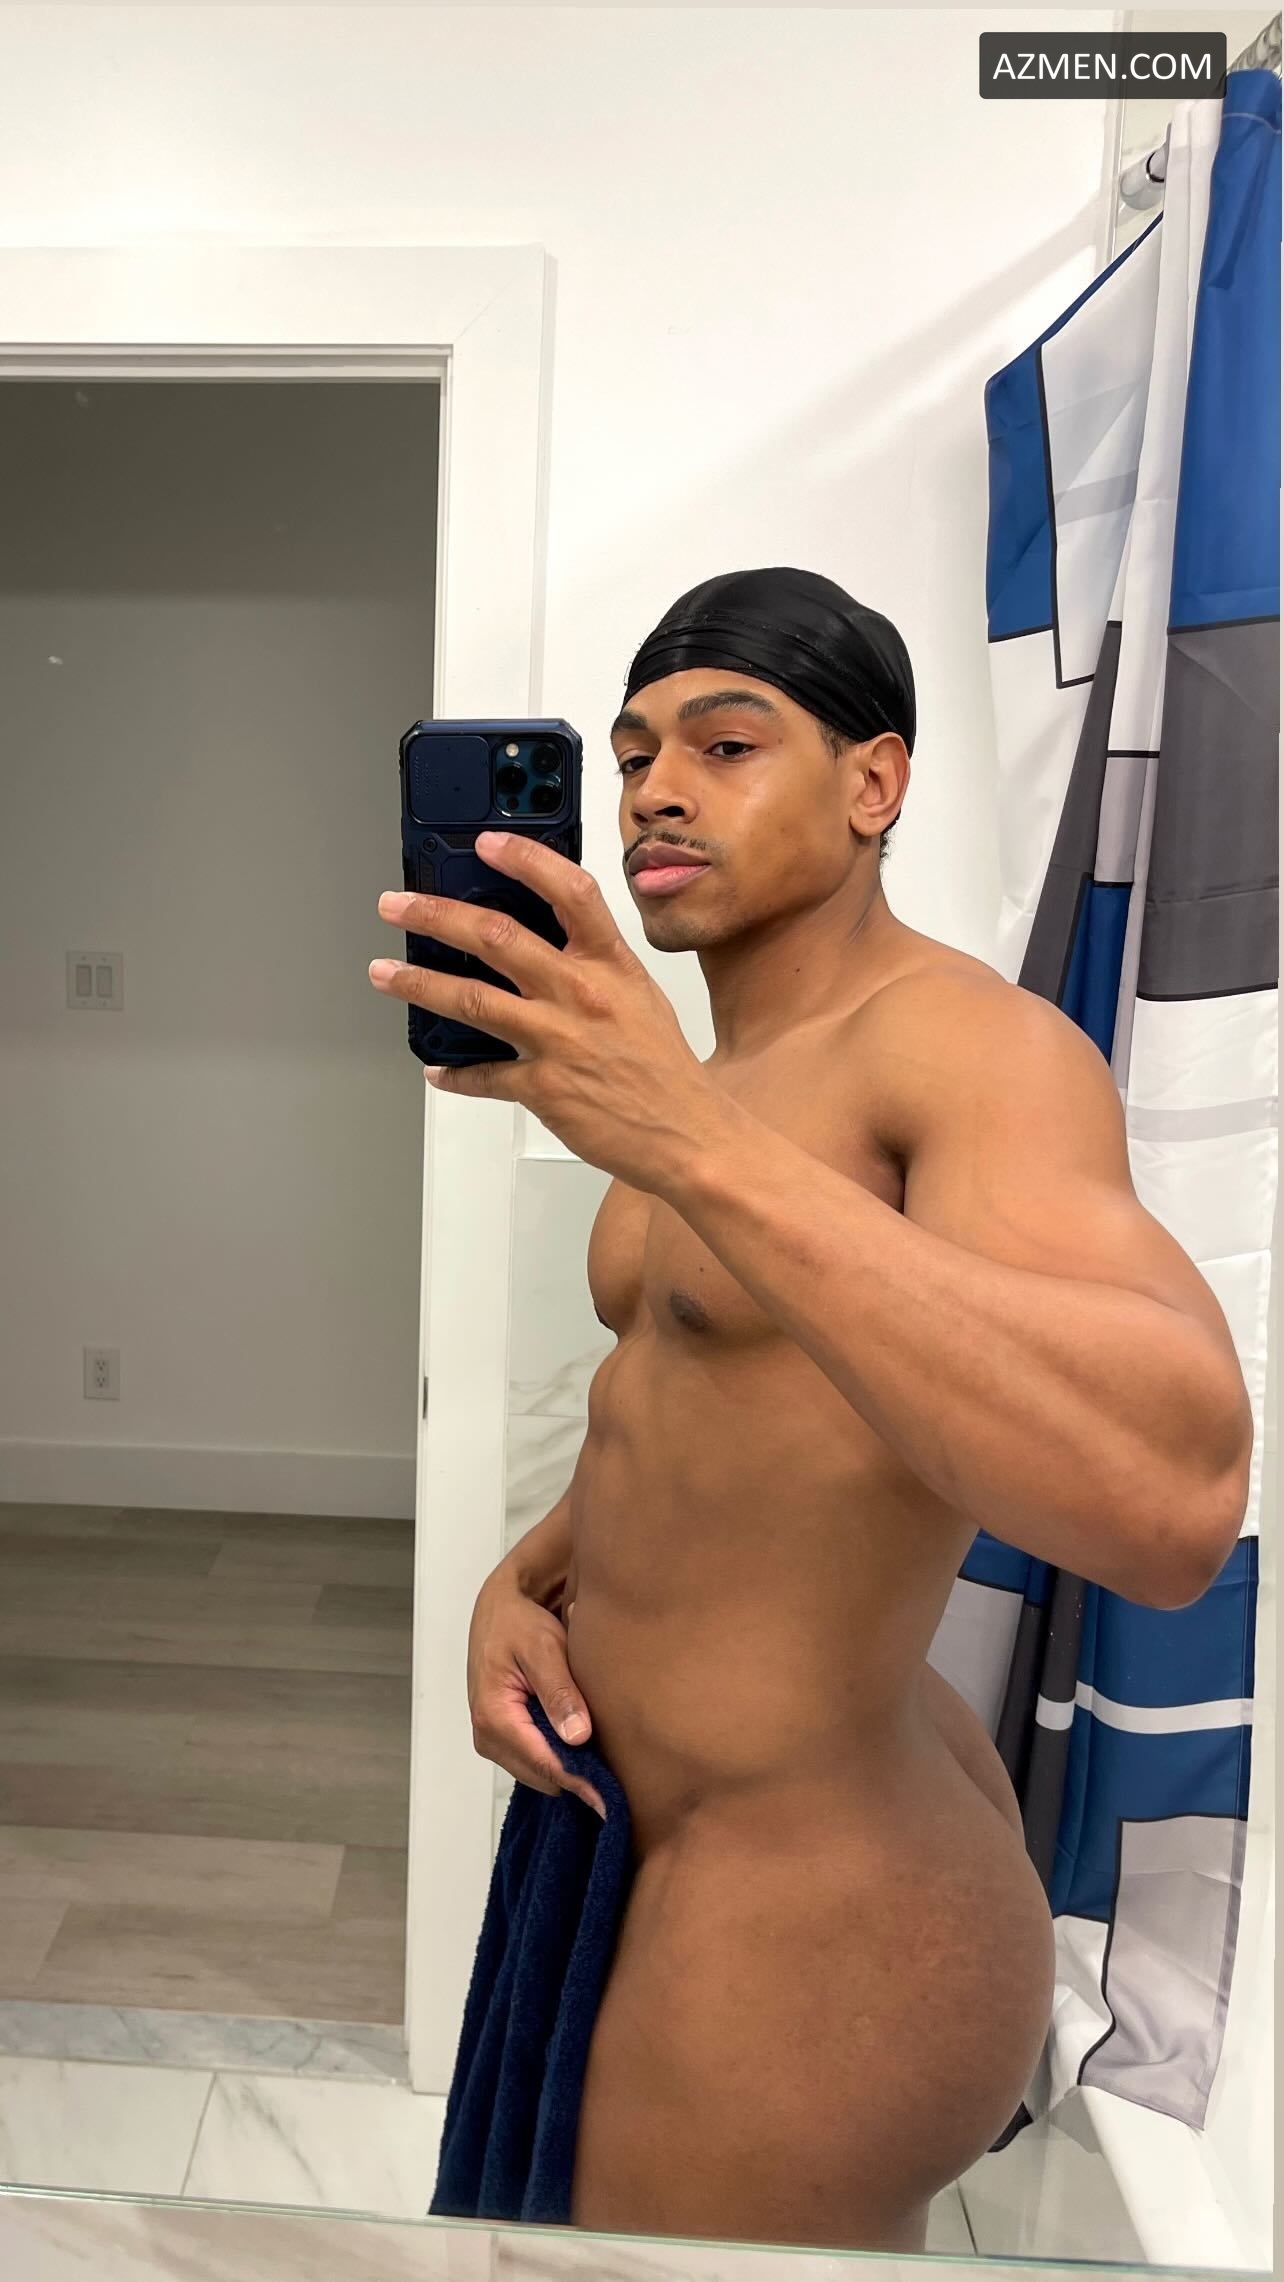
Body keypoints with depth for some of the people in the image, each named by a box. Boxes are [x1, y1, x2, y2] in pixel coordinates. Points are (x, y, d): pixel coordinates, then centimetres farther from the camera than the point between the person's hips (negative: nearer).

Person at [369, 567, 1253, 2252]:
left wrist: (694, 1149, -43)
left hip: (805, 1908, -9)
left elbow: (1171, 1496, -37)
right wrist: (525, 1580, -2)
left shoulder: (976, 1044, -21)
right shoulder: (730, 1084, 9)